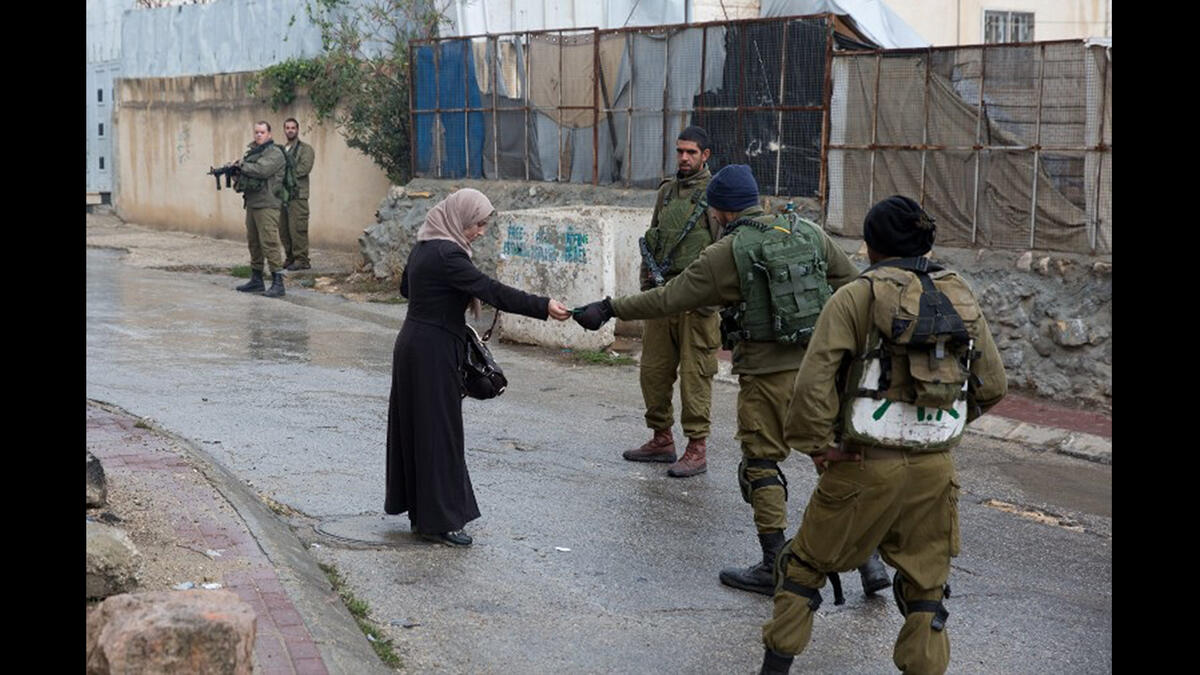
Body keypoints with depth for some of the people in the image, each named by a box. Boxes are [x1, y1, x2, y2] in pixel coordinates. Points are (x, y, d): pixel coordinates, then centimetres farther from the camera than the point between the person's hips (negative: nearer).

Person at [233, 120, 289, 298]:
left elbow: (261, 170, -22)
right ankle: (256, 280, 21)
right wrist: (238, 177, -1)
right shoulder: (252, 151, 20)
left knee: (270, 243, -13)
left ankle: (277, 282, -13)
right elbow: (247, 172, 22)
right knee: (253, 243, 13)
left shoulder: (274, 153, -8)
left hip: (266, 205, -9)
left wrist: (242, 165, -8)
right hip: (251, 203, 9)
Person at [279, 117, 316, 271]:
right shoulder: (281, 150, 24)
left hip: (297, 194, -7)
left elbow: (305, 168, -12)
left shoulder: (305, 149, 2)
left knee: (297, 228, -11)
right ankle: (290, 258, 15)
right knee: (284, 229, 7)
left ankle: (302, 260, -8)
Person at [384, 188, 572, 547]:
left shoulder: (426, 246, 9)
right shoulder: (445, 254, -21)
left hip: (415, 345, 10)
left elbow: (406, 287, 23)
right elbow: (492, 291, -26)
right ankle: (438, 520, 3)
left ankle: (420, 510, 24)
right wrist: (544, 307, -26)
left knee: (416, 427, 15)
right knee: (438, 431, -3)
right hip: (432, 352, -10)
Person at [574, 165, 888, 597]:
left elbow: (667, 299, -4)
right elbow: (852, 283, 11)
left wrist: (609, 309, 4)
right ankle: (867, 557, 9)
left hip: (768, 375, -5)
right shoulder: (809, 234, 7)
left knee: (761, 464, 8)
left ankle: (774, 565, 9)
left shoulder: (726, 254, -7)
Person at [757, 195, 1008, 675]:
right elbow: (993, 385, 11)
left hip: (866, 466, -3)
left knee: (805, 564, 15)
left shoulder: (857, 297, -9)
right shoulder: (960, 297, 5)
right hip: (935, 469, 3)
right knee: (925, 585, 16)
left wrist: (816, 445, -7)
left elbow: (813, 381, -19)